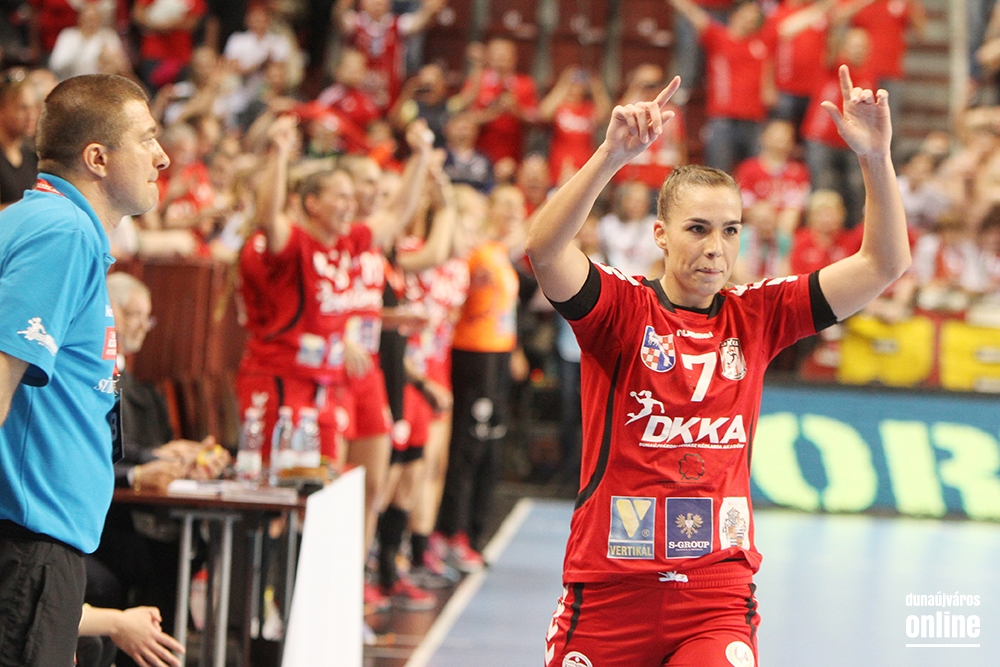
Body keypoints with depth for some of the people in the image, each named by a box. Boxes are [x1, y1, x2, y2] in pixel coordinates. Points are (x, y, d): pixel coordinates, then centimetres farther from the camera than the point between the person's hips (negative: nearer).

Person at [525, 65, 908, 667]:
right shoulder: (622, 308, -4)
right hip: (610, 592, -1)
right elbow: (545, 251, -24)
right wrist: (612, 155, -36)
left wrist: (876, 157, -13)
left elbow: (886, 264, 1)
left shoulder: (756, 317, 5)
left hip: (718, 599, 1)